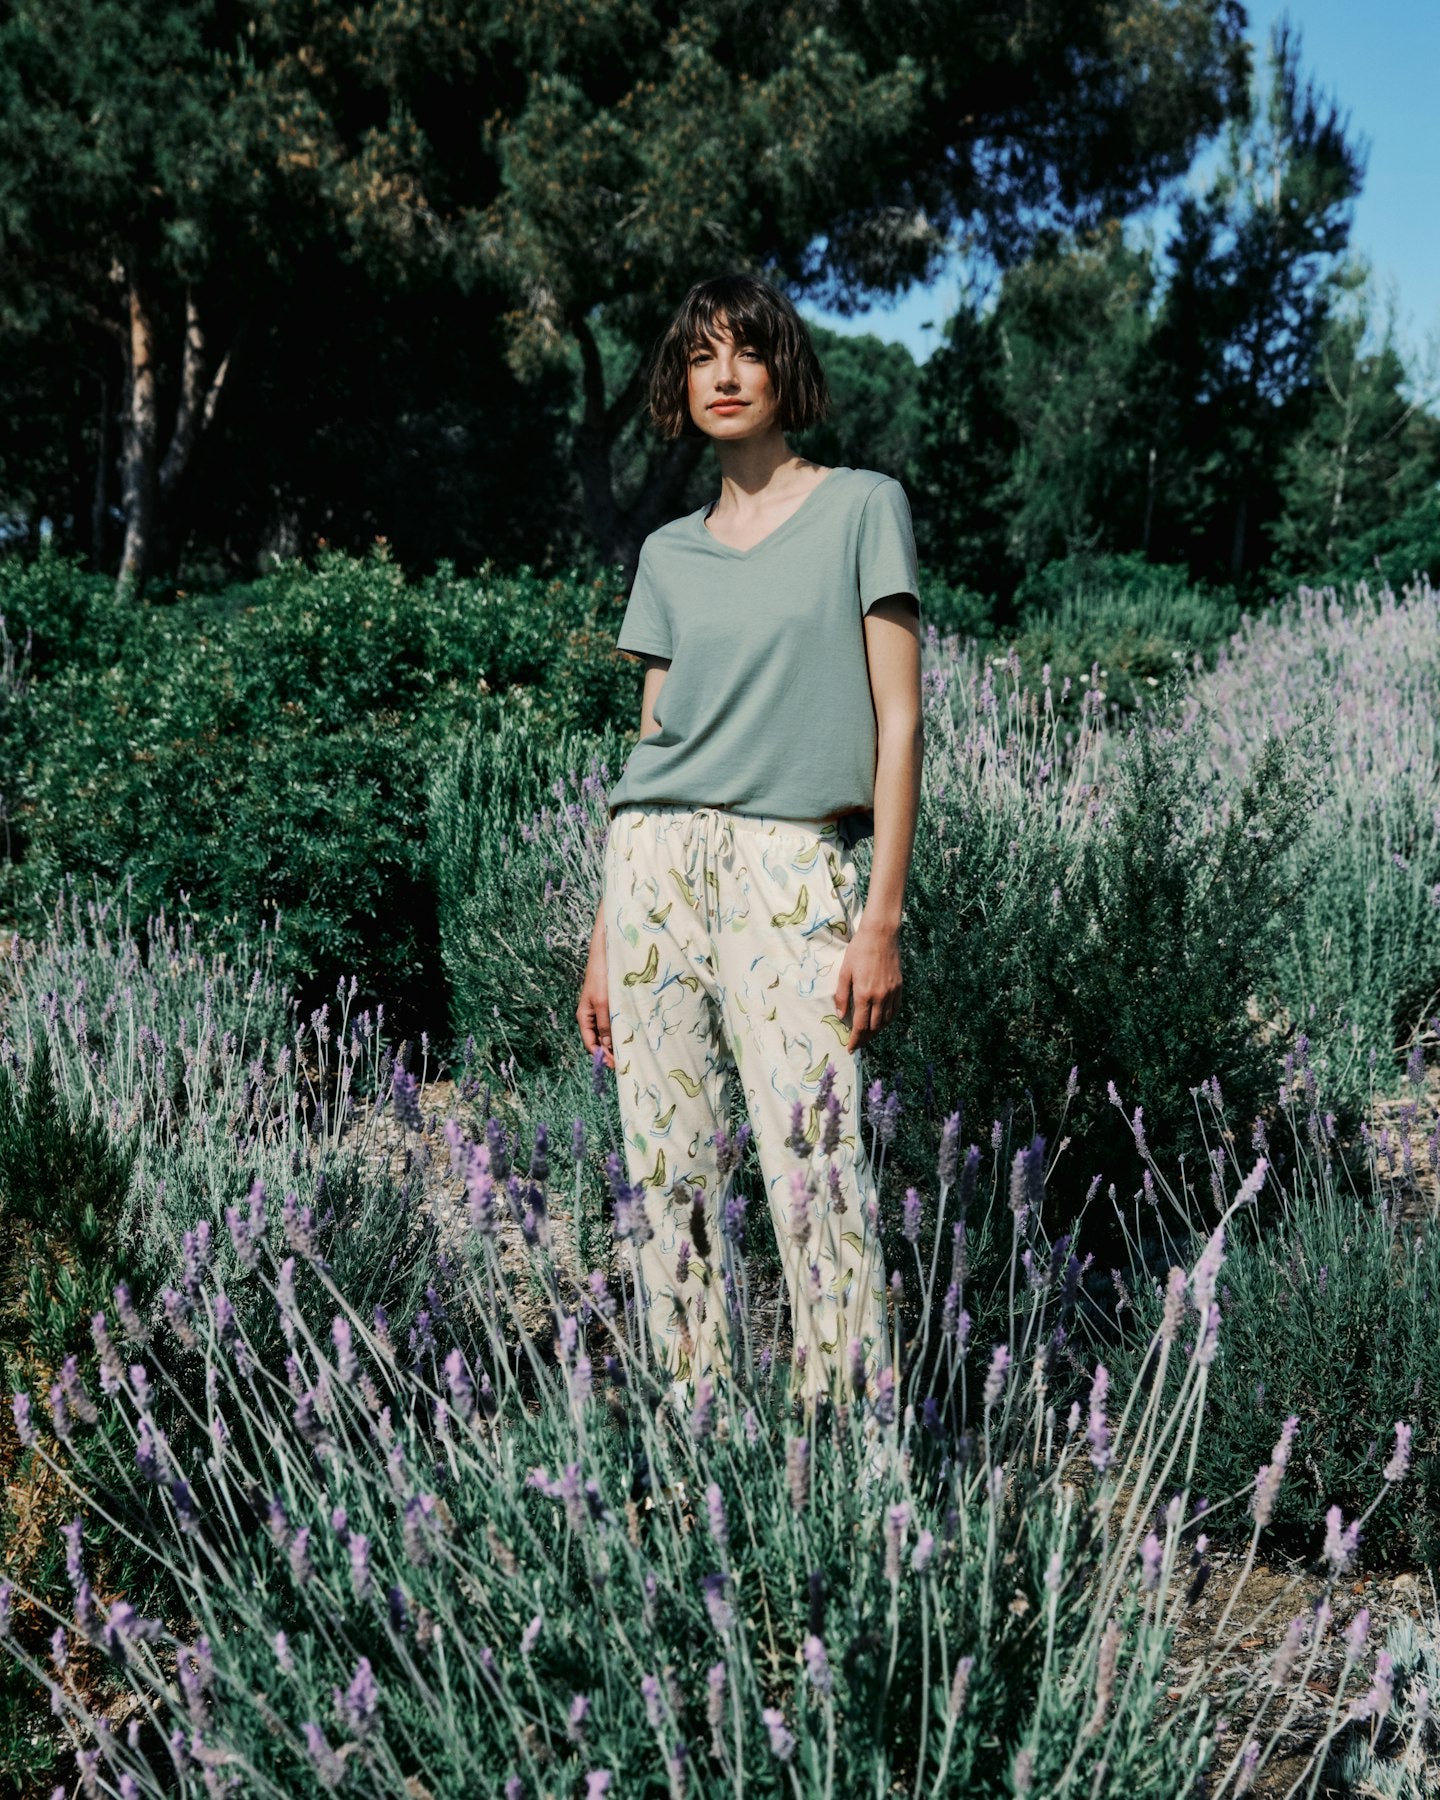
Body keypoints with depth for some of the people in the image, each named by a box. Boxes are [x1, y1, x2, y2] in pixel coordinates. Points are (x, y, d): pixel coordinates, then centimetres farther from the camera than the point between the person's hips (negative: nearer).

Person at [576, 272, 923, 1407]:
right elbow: (655, 742, 16)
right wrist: (604, 941, 11)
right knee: (670, 1169, 4)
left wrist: (883, 916, -10)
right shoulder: (670, 554, 16)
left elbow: (898, 722, -1)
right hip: (656, 865, 4)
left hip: (794, 867, -4)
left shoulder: (863, 508, 4)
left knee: (815, 1168, -13)